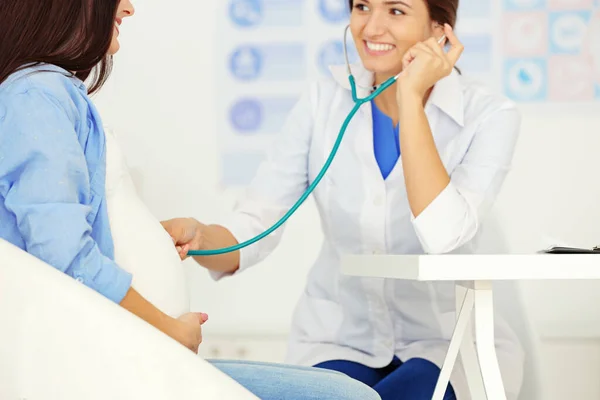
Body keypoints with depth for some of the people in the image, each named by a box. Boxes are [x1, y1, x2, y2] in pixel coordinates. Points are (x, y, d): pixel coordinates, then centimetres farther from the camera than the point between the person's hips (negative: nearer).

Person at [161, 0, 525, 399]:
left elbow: (445, 235, -28)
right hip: (339, 339, 2)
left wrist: (410, 97, -24)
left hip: (448, 342, -2)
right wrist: (199, 237, -32)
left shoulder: (489, 115, -12)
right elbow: (255, 224, -9)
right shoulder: (326, 98, -4)